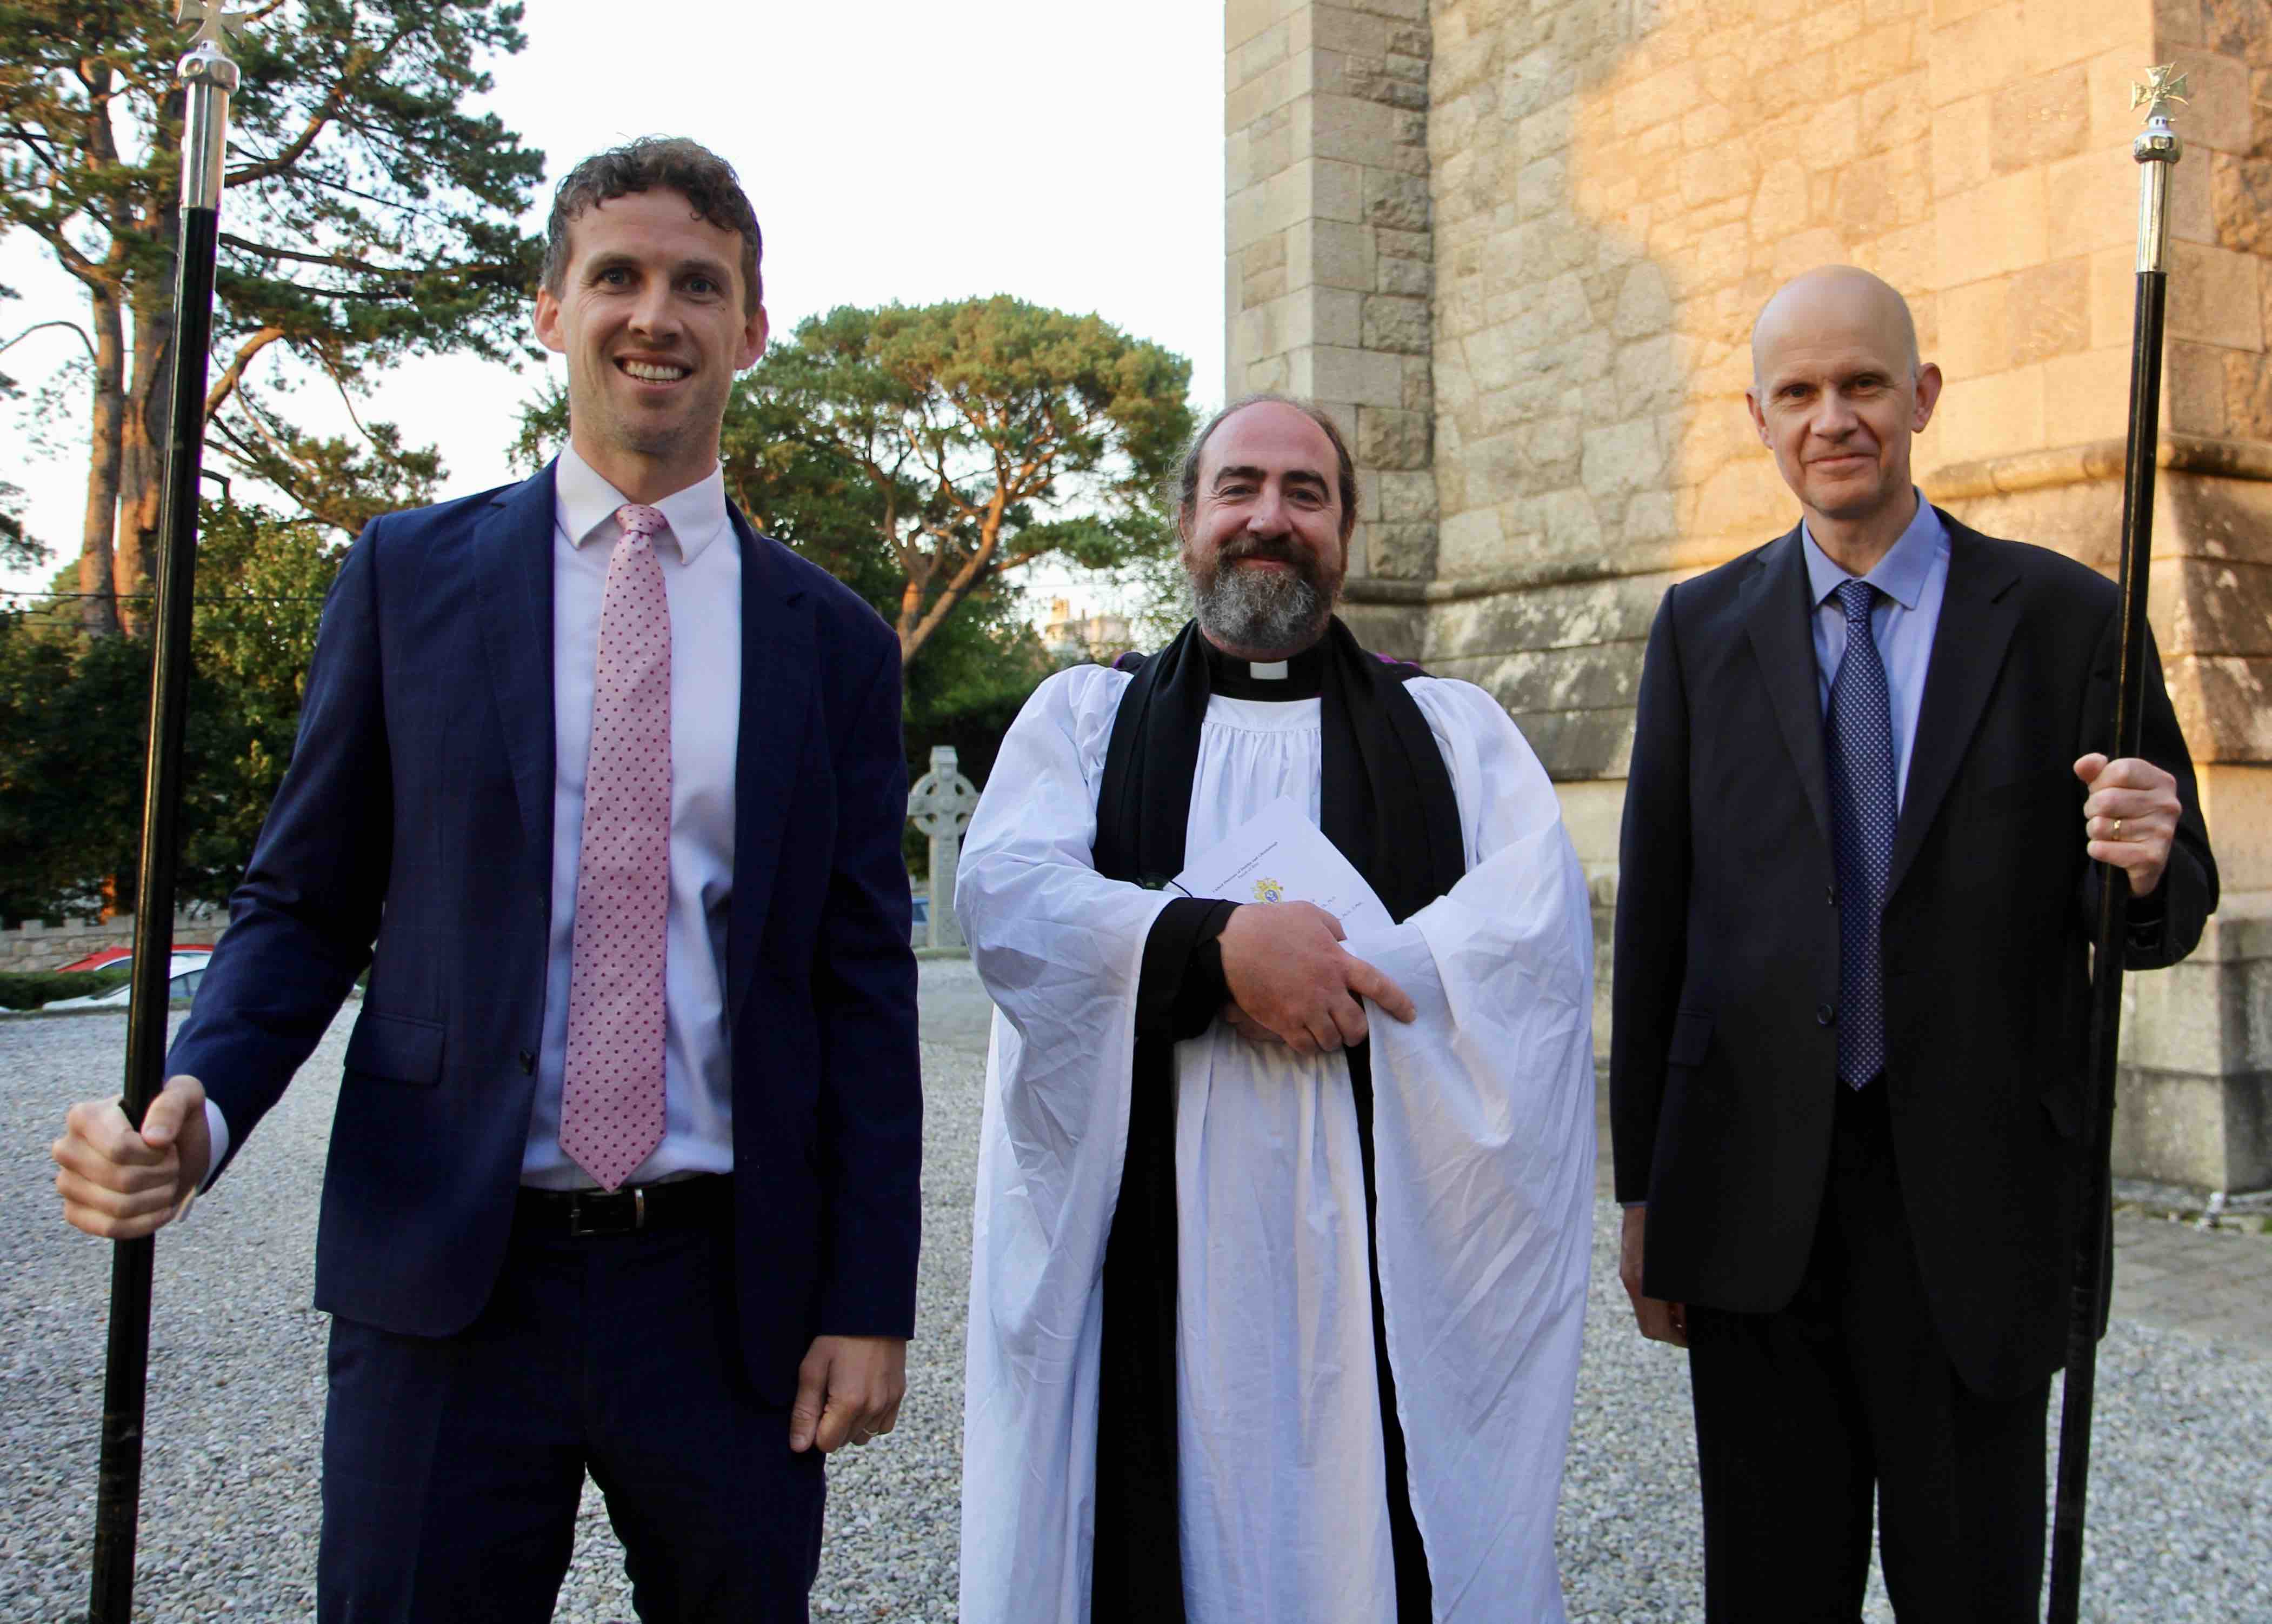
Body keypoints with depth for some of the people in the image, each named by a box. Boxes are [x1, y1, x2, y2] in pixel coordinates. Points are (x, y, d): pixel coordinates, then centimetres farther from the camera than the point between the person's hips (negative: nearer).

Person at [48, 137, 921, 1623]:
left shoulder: (833, 642, 4)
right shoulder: (410, 577, 5)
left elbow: (867, 988, 3)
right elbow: (305, 902, 6)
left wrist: (869, 1303, 0)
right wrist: (196, 1105, -13)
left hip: (728, 1291, 1)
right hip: (447, 1279, 0)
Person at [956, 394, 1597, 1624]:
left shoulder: (1452, 727, 14)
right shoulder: (1086, 714, 14)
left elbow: (1539, 915, -3)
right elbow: (1001, 895, -4)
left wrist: (1314, 969, -16)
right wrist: (1220, 943, -19)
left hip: (1390, 1241, 0)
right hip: (1149, 1250, 0)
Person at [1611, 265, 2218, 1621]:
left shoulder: (2070, 619, 0)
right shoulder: (1703, 630, 4)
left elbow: (2175, 913, 3)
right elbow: (1653, 915, 4)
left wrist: (2147, 870, -22)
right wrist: (1643, 1189, 4)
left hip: (1974, 1200, -1)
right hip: (1754, 1197, 1)